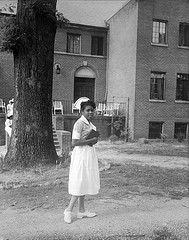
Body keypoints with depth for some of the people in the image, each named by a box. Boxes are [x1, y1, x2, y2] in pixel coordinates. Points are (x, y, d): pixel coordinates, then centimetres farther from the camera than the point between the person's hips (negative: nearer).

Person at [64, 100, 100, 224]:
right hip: (81, 155, -9)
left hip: (89, 153, 9)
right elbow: (74, 143, -21)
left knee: (84, 183, 13)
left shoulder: (89, 123, 13)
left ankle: (81, 211, 22)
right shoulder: (79, 123, -15)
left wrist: (93, 140, 5)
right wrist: (90, 141, -17)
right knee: (80, 183, -6)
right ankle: (69, 210, 7)